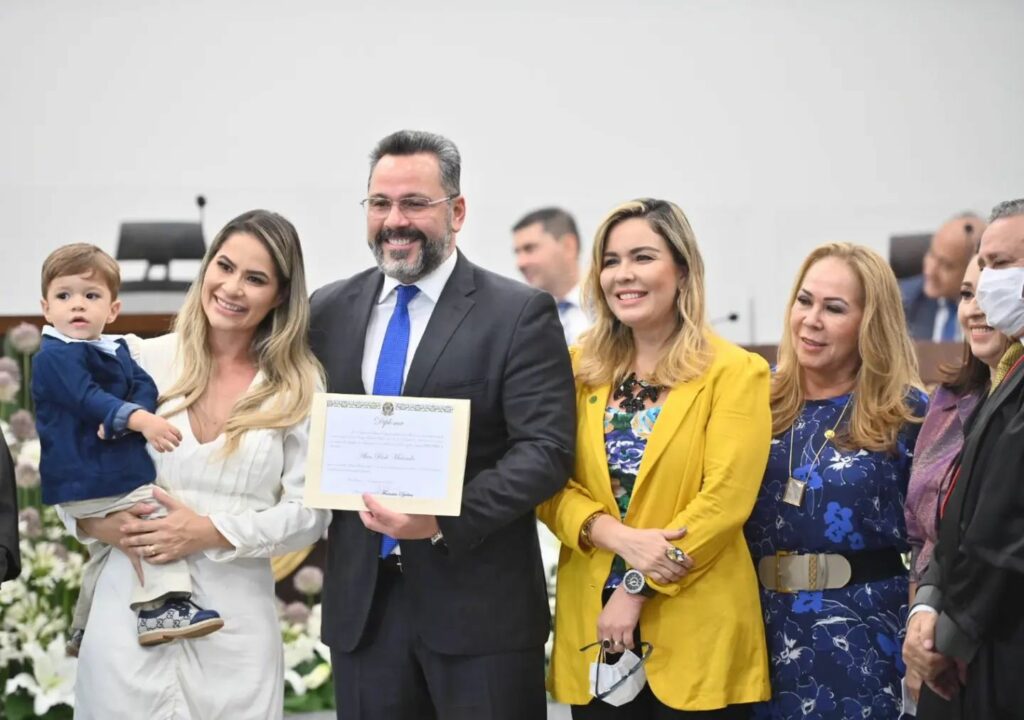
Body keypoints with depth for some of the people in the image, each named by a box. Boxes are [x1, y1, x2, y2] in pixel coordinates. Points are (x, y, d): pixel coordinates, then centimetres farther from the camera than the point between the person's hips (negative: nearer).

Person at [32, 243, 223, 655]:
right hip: (87, 482, -10)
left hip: (121, 468, 10)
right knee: (158, 521, -20)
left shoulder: (116, 350, 14)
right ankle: (158, 609, -21)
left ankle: (83, 633, 39)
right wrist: (139, 420, -33)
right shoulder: (53, 357, -12)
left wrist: (121, 421, -18)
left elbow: (145, 387, 3)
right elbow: (87, 398, -23)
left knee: (106, 551, 24)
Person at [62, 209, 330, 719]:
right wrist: (95, 521, -14)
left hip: (234, 624, 0)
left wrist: (209, 532, -13)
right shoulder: (144, 363, 2)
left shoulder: (299, 388, 2)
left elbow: (309, 512, -1)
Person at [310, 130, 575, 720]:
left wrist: (443, 521, -22)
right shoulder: (330, 311, 10)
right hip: (361, 603, 4)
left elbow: (546, 449, -11)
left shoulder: (520, 314, -4)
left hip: (479, 603, -4)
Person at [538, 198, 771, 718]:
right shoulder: (580, 368, 9)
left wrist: (637, 588, -13)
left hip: (695, 631, -3)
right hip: (591, 623, 4)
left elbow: (724, 500, -11)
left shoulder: (735, 372, -4)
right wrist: (616, 536, -15)